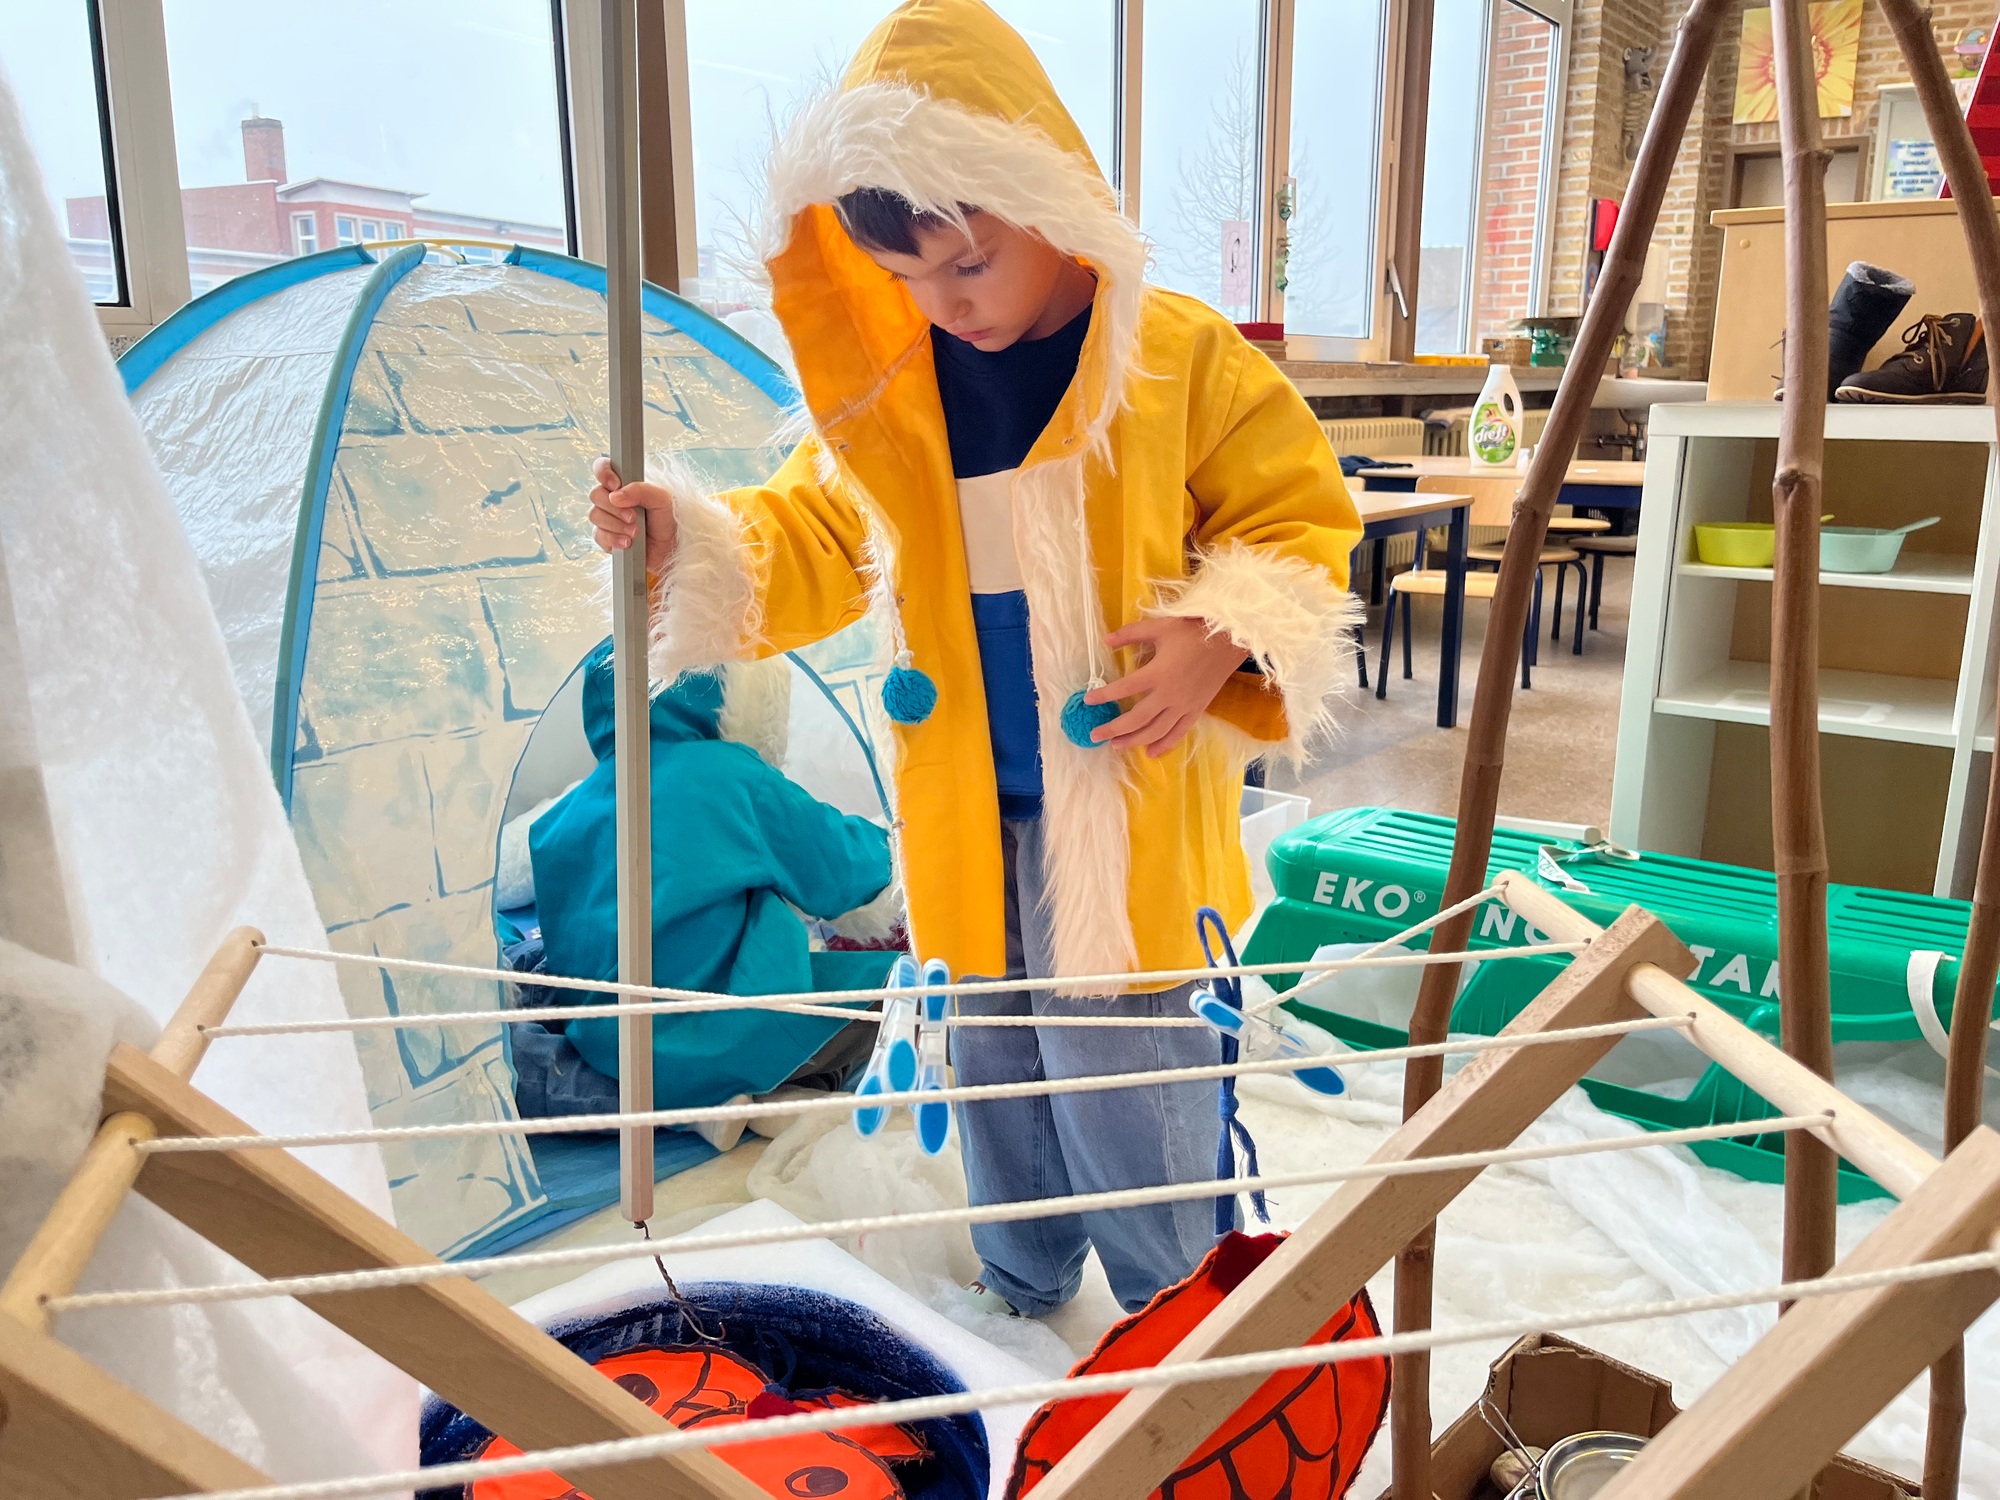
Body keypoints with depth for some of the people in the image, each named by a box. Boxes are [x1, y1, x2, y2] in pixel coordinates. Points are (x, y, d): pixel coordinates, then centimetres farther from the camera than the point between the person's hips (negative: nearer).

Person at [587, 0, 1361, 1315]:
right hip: (967, 811, 5)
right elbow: (816, 545, 9)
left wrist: (1225, 640, -20)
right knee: (994, 1060, 21)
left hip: (1121, 808, -4)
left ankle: (1176, 1303, 35)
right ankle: (1021, 1285, 46)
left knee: (1123, 1082, 6)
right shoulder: (888, 386, 2)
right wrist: (690, 541, -9)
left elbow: (1304, 520, -3)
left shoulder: (1186, 363, -10)